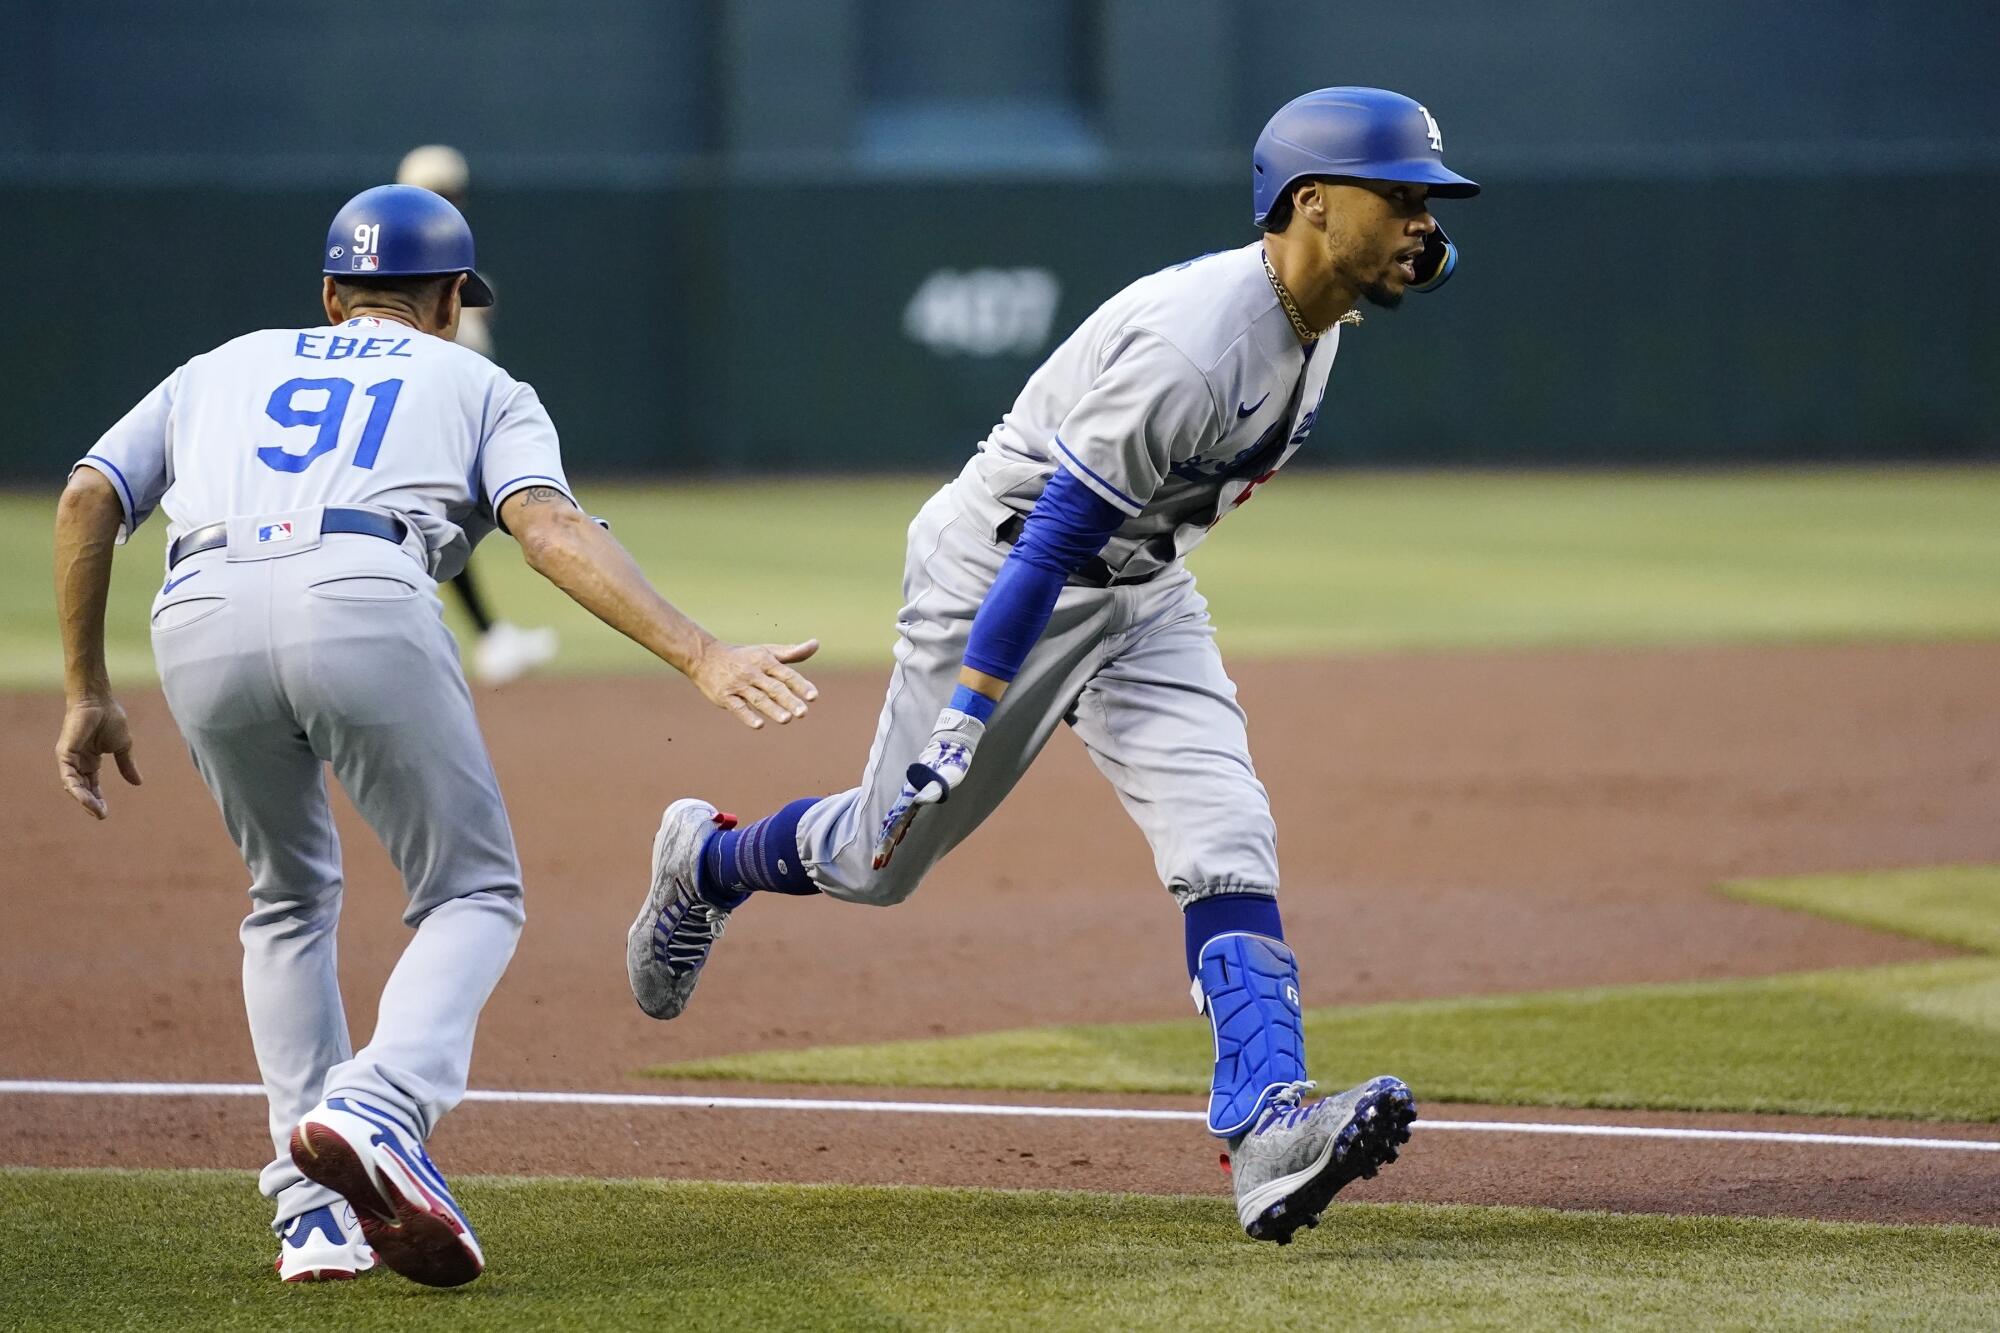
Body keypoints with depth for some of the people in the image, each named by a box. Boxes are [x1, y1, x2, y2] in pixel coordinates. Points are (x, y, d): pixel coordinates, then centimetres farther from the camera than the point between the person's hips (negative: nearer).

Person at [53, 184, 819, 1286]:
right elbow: (550, 528, 6)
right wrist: (700, 657, -4)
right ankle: (376, 1110, -17)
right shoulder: (478, 385, 28)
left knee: (290, 899, 26)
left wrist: (87, 694, 26)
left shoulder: (224, 368, 37)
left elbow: (87, 499, 21)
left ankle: (315, 1205, 14)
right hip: (363, 605, -3)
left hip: (200, 622, 3)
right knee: (473, 895, 12)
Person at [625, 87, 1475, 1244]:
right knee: (885, 856, 8)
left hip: (1141, 595, 7)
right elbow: (1053, 536, -31)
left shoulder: (1314, 318, -5)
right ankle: (708, 862, 41)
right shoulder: (1191, 343, -33)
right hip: (1000, 574, -7)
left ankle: (1269, 1133, -26)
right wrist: (967, 713, -30)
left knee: (1227, 836, -14)